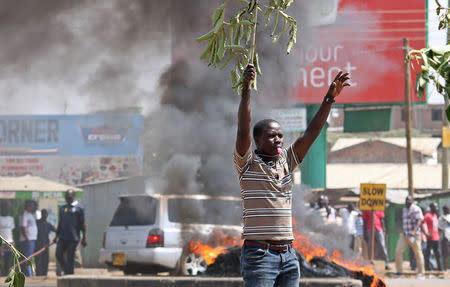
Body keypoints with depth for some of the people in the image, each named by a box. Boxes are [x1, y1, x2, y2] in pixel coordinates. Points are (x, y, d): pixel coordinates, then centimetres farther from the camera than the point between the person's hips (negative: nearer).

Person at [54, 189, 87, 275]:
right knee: (59, 255, 0)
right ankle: (66, 271, 16)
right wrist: (57, 235, 18)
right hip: (62, 237, 5)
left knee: (70, 257, -3)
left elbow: (82, 224, -2)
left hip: (73, 238, -5)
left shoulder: (79, 208, -1)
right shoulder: (62, 208, 15)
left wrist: (84, 238, -6)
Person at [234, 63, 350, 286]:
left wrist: (329, 99, 4)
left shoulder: (286, 161, 14)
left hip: (288, 254, 6)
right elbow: (243, 130, -16)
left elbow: (311, 134, 11)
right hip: (259, 254, -6)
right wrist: (246, 90, -25)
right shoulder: (248, 163, -2)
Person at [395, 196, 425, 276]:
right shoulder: (404, 210, 17)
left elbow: (419, 221, -15)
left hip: (414, 235, -7)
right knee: (398, 251, -4)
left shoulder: (416, 209, -6)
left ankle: (421, 272, 9)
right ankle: (399, 270, 2)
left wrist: (414, 231, -26)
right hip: (404, 235, 7)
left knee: (418, 253, -1)